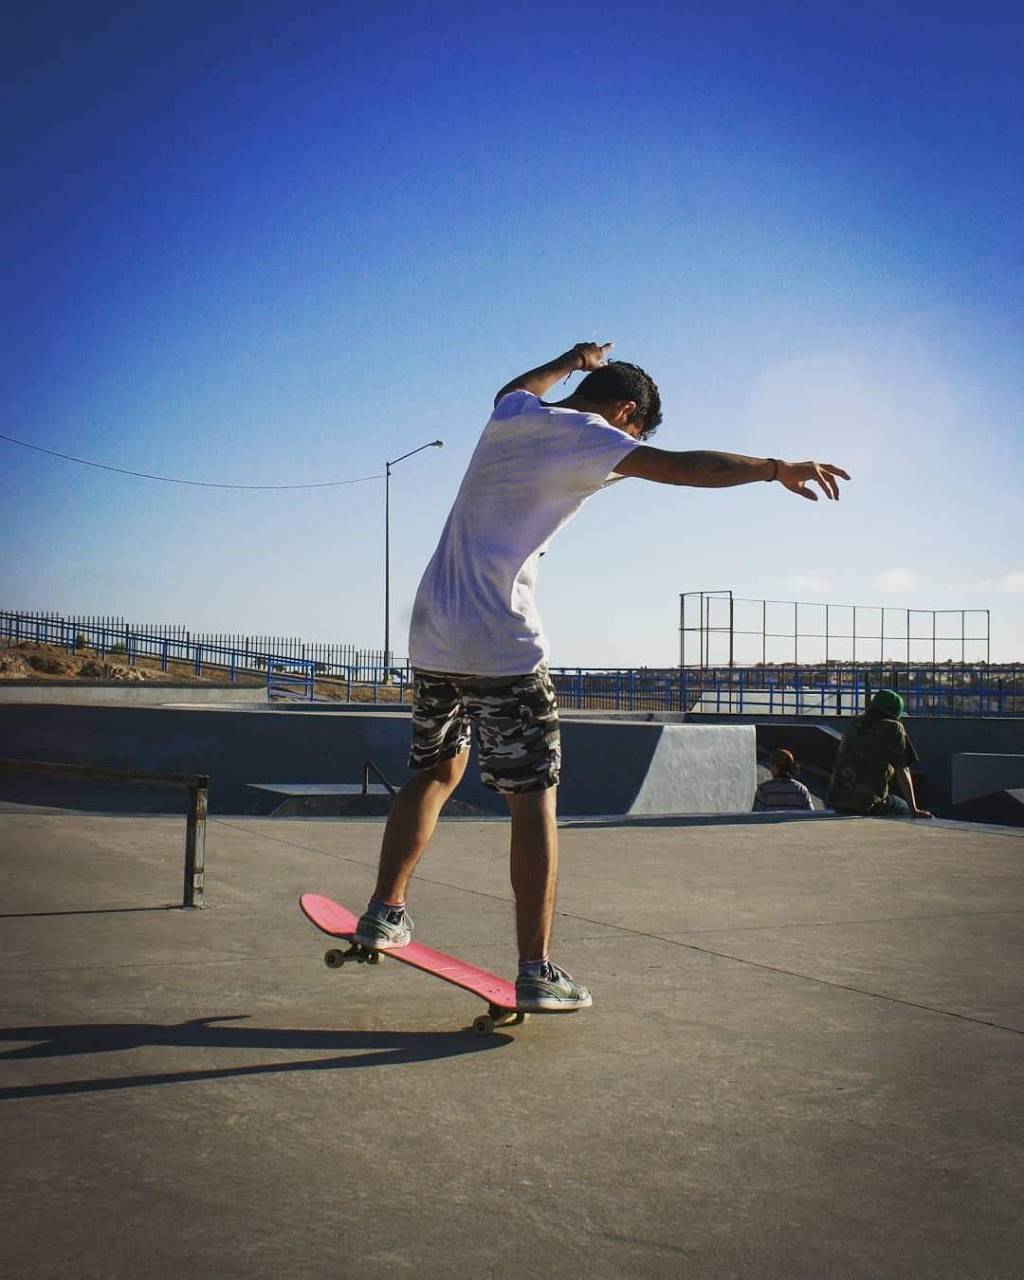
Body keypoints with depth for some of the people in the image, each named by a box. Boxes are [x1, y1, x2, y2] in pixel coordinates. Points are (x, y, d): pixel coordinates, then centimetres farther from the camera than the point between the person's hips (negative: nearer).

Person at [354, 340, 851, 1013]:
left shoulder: (512, 417, 16)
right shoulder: (584, 436, -6)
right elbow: (681, 467, -18)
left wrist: (569, 362, 52)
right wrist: (777, 468, -17)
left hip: (432, 635, 8)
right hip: (501, 645, -8)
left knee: (437, 770, 22)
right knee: (533, 799, -4)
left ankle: (384, 914, 24)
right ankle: (537, 972, -5)